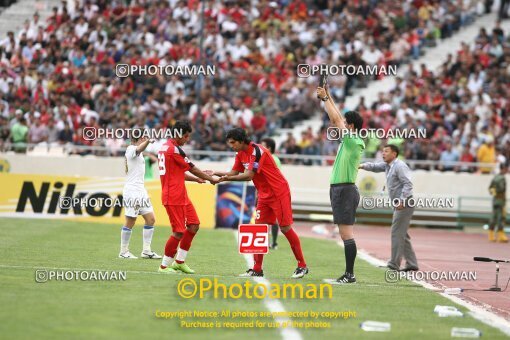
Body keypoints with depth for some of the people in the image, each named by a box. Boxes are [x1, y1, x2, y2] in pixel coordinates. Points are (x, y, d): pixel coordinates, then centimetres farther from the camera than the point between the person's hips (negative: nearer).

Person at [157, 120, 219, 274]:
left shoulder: (165, 147, 16)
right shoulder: (174, 149, -14)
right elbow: (192, 169, -7)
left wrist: (197, 179, 18)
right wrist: (211, 179, 5)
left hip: (181, 196, 10)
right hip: (173, 197, -10)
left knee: (194, 225, 11)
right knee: (179, 231, -9)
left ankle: (179, 261, 17)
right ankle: (164, 266, 1)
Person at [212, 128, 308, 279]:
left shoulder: (257, 151, -22)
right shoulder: (241, 154, 6)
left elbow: (249, 175, -27)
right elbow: (234, 173, 10)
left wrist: (228, 178, -31)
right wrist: (215, 173, -3)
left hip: (279, 193, -8)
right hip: (264, 195, 8)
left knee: (285, 228, -6)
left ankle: (302, 266, 3)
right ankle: (257, 269, 0)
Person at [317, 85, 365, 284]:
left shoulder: (353, 141, -11)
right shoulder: (351, 140, 13)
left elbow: (335, 120, -11)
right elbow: (337, 119, 23)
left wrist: (325, 98, -3)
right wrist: (328, 98, 23)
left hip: (345, 190, -10)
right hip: (340, 189, 10)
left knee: (346, 233, -11)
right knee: (345, 234, 8)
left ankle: (349, 274, -13)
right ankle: (349, 273, 8)